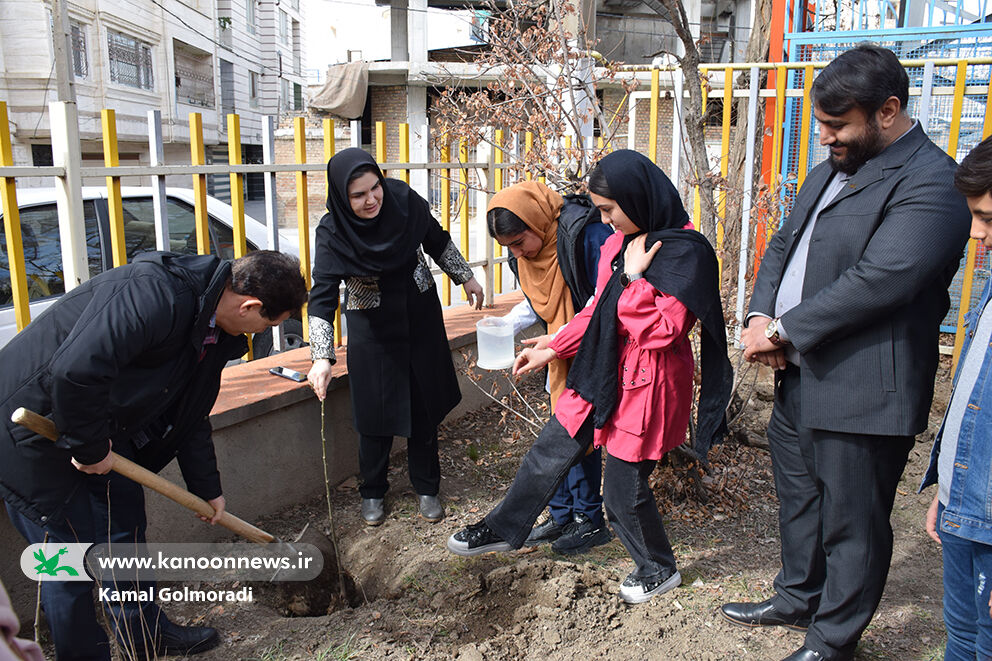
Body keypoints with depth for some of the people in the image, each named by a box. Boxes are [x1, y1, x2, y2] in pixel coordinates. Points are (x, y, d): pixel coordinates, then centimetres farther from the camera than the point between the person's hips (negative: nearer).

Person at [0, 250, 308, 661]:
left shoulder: (215, 335, 0)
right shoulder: (153, 295, -32)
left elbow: (190, 414, 13)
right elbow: (75, 370, -39)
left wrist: (207, 488, 18)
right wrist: (89, 448, -23)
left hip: (98, 426, 9)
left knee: (125, 527, 19)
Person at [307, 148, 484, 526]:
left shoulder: (404, 200, -14)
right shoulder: (333, 233, -21)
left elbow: (438, 243, 4)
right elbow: (322, 297, -25)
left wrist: (466, 278, 11)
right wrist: (322, 357, -36)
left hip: (421, 321, 3)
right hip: (372, 331, -2)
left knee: (424, 407, 10)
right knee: (377, 413, 3)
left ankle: (426, 488, 28)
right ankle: (372, 493, 26)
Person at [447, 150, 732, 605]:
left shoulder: (686, 252, -17)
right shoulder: (621, 242, 5)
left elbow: (662, 331, -22)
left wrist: (634, 278, -19)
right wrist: (552, 351, 13)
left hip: (647, 385, -7)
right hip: (603, 373, 7)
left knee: (623, 490, 6)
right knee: (549, 453, 15)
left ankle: (659, 570, 32)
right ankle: (503, 530, 35)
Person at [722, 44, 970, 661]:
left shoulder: (931, 184, -16)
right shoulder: (829, 172, 14)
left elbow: (875, 282, -26)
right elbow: (783, 245, 16)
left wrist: (783, 332, -19)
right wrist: (760, 316, -2)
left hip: (862, 393, -9)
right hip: (798, 378, 9)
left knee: (851, 525, 8)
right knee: (799, 501, 24)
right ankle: (798, 598, 45)